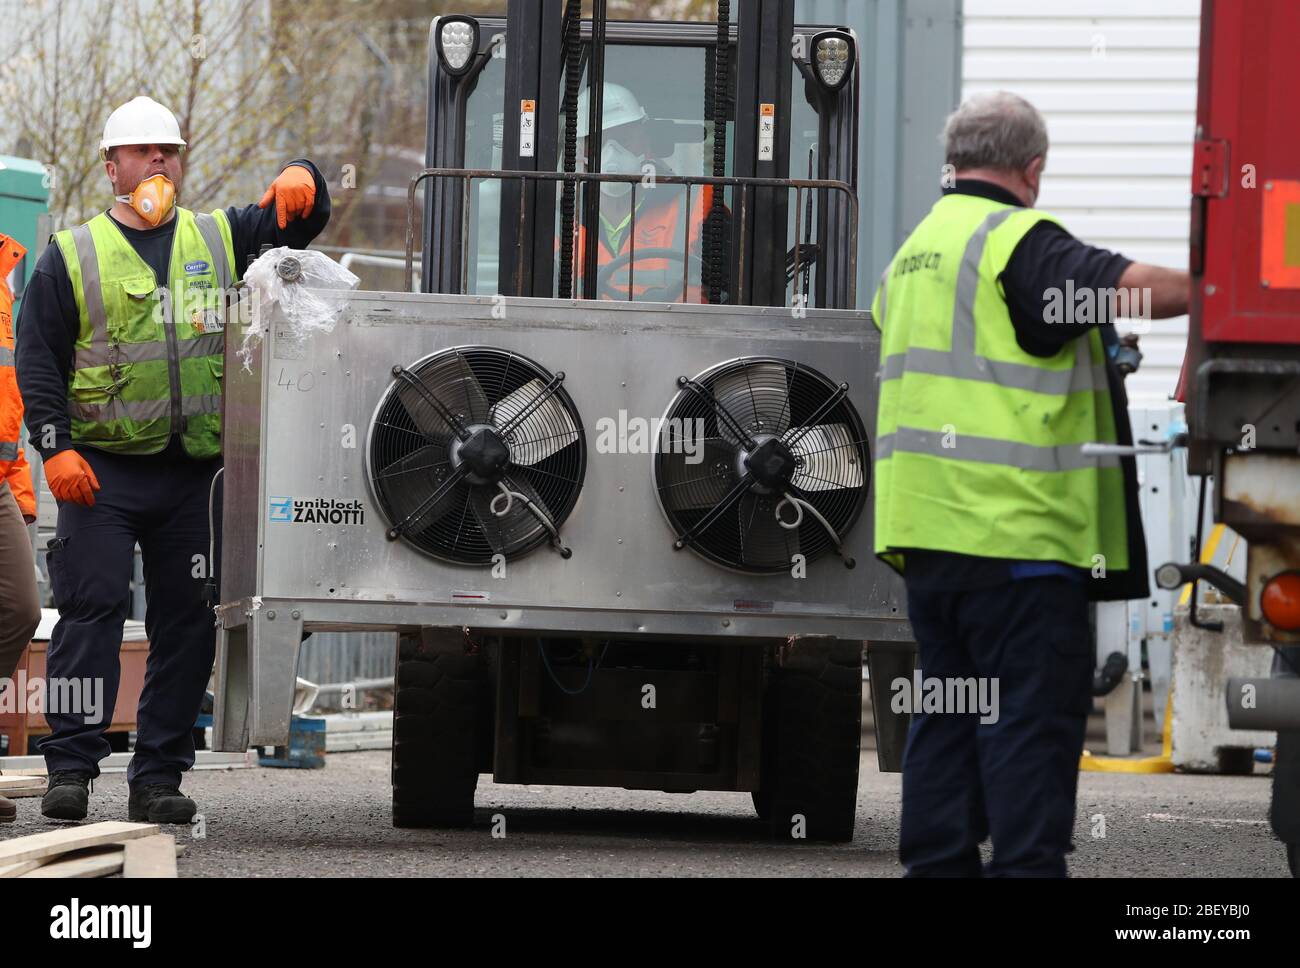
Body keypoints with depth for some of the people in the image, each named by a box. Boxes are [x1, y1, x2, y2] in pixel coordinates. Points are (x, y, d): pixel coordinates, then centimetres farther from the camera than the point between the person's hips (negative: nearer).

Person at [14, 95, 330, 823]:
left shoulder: (221, 238, 14)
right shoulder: (73, 256, 7)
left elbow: (303, 219, 13)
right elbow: (38, 360, 3)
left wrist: (302, 181, -12)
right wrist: (56, 447, -9)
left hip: (195, 473, 3)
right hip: (102, 470, -3)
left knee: (187, 624, 3)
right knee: (92, 610, -10)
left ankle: (159, 775, 8)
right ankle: (72, 766, -9)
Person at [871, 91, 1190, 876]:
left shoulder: (915, 252, 19)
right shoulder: (1021, 242, -11)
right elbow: (1137, 289, -23)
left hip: (925, 521, 8)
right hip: (1017, 527, -8)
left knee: (950, 707, 13)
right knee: (1033, 711, -7)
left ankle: (938, 862, 13)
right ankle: (1027, 865, -11)